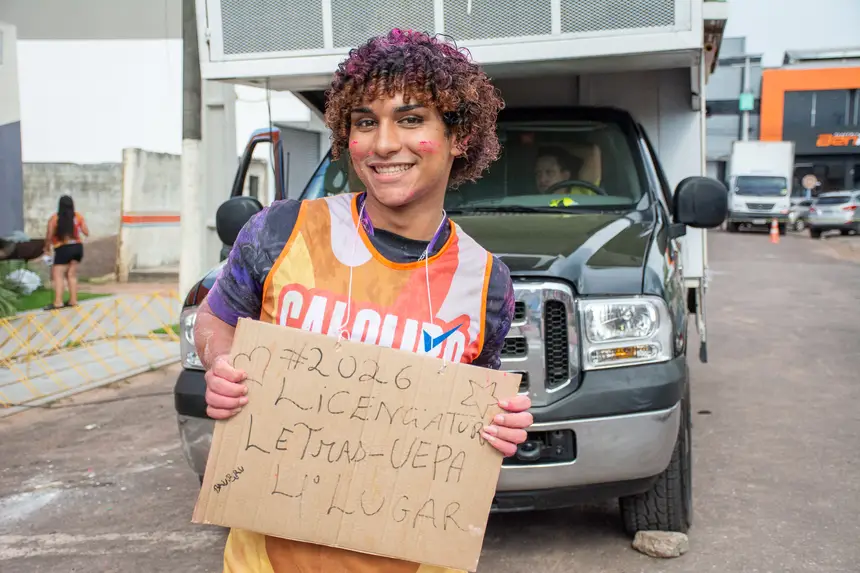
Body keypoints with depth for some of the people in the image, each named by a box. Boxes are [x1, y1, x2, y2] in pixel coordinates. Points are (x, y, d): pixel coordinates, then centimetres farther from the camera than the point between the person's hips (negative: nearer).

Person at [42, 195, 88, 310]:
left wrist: (47, 249, 7)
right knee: (71, 274, 13)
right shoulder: (78, 217, 1)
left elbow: (49, 236, -8)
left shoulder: (54, 218, -9)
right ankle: (73, 300, 13)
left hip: (63, 249, -5)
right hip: (77, 247, 5)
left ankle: (58, 302, -16)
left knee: (58, 275, -5)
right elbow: (86, 233, 3)